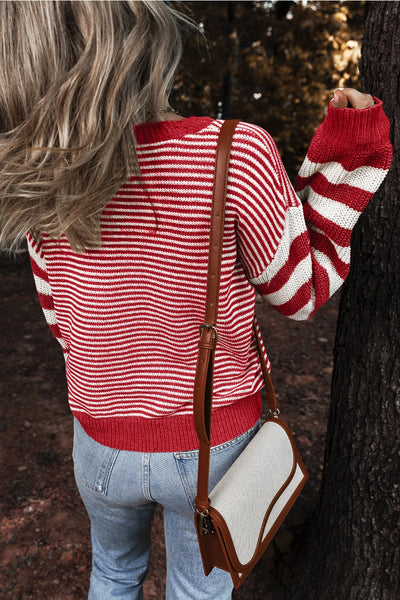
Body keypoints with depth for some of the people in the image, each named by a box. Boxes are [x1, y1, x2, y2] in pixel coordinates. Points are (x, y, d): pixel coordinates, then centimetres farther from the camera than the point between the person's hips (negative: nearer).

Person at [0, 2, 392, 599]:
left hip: (104, 442, 3)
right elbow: (300, 292, -11)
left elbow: (61, 320, -2)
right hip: (212, 440, -2)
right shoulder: (235, 154, -25)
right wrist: (347, 160, -10)